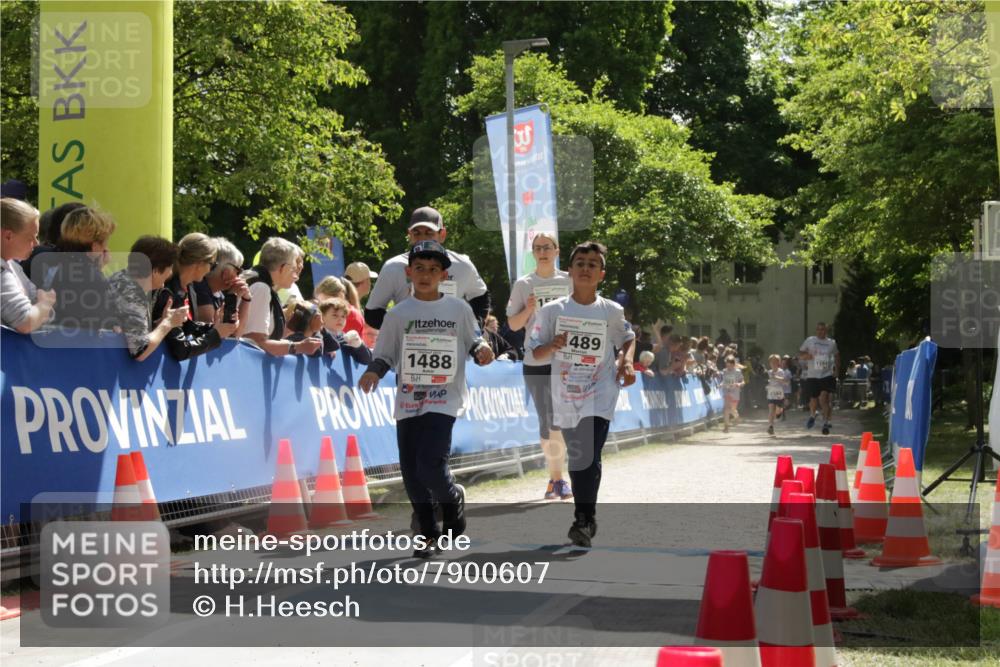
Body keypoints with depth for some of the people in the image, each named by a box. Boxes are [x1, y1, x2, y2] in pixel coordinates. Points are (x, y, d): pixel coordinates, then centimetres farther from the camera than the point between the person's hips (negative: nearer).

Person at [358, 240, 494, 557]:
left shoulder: (459, 309, 4)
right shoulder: (398, 314, 5)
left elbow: (473, 341, 12)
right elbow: (384, 355, 9)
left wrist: (481, 350, -10)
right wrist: (373, 372, -11)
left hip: (444, 400, -3)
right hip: (407, 401, 3)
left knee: (430, 463, -18)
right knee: (411, 472, 4)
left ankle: (453, 498, 14)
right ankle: (428, 532, 20)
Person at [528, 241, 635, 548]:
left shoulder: (611, 311, 0)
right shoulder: (553, 311, -1)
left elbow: (627, 338, 20)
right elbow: (535, 354, 2)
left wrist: (626, 361, 1)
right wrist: (552, 346, -18)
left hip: (600, 394, -2)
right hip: (566, 396, 2)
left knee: (590, 457, -15)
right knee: (577, 459, 11)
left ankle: (585, 519, -7)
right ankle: (585, 518, 26)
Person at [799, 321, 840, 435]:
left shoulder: (832, 343, 7)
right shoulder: (809, 341, 3)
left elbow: (836, 355, 23)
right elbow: (800, 354, 7)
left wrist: (836, 368, 9)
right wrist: (805, 355, -16)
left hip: (827, 375, -1)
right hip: (812, 375, 1)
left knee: (824, 398, -18)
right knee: (813, 400, 10)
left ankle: (826, 423, -15)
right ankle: (812, 415, 42)